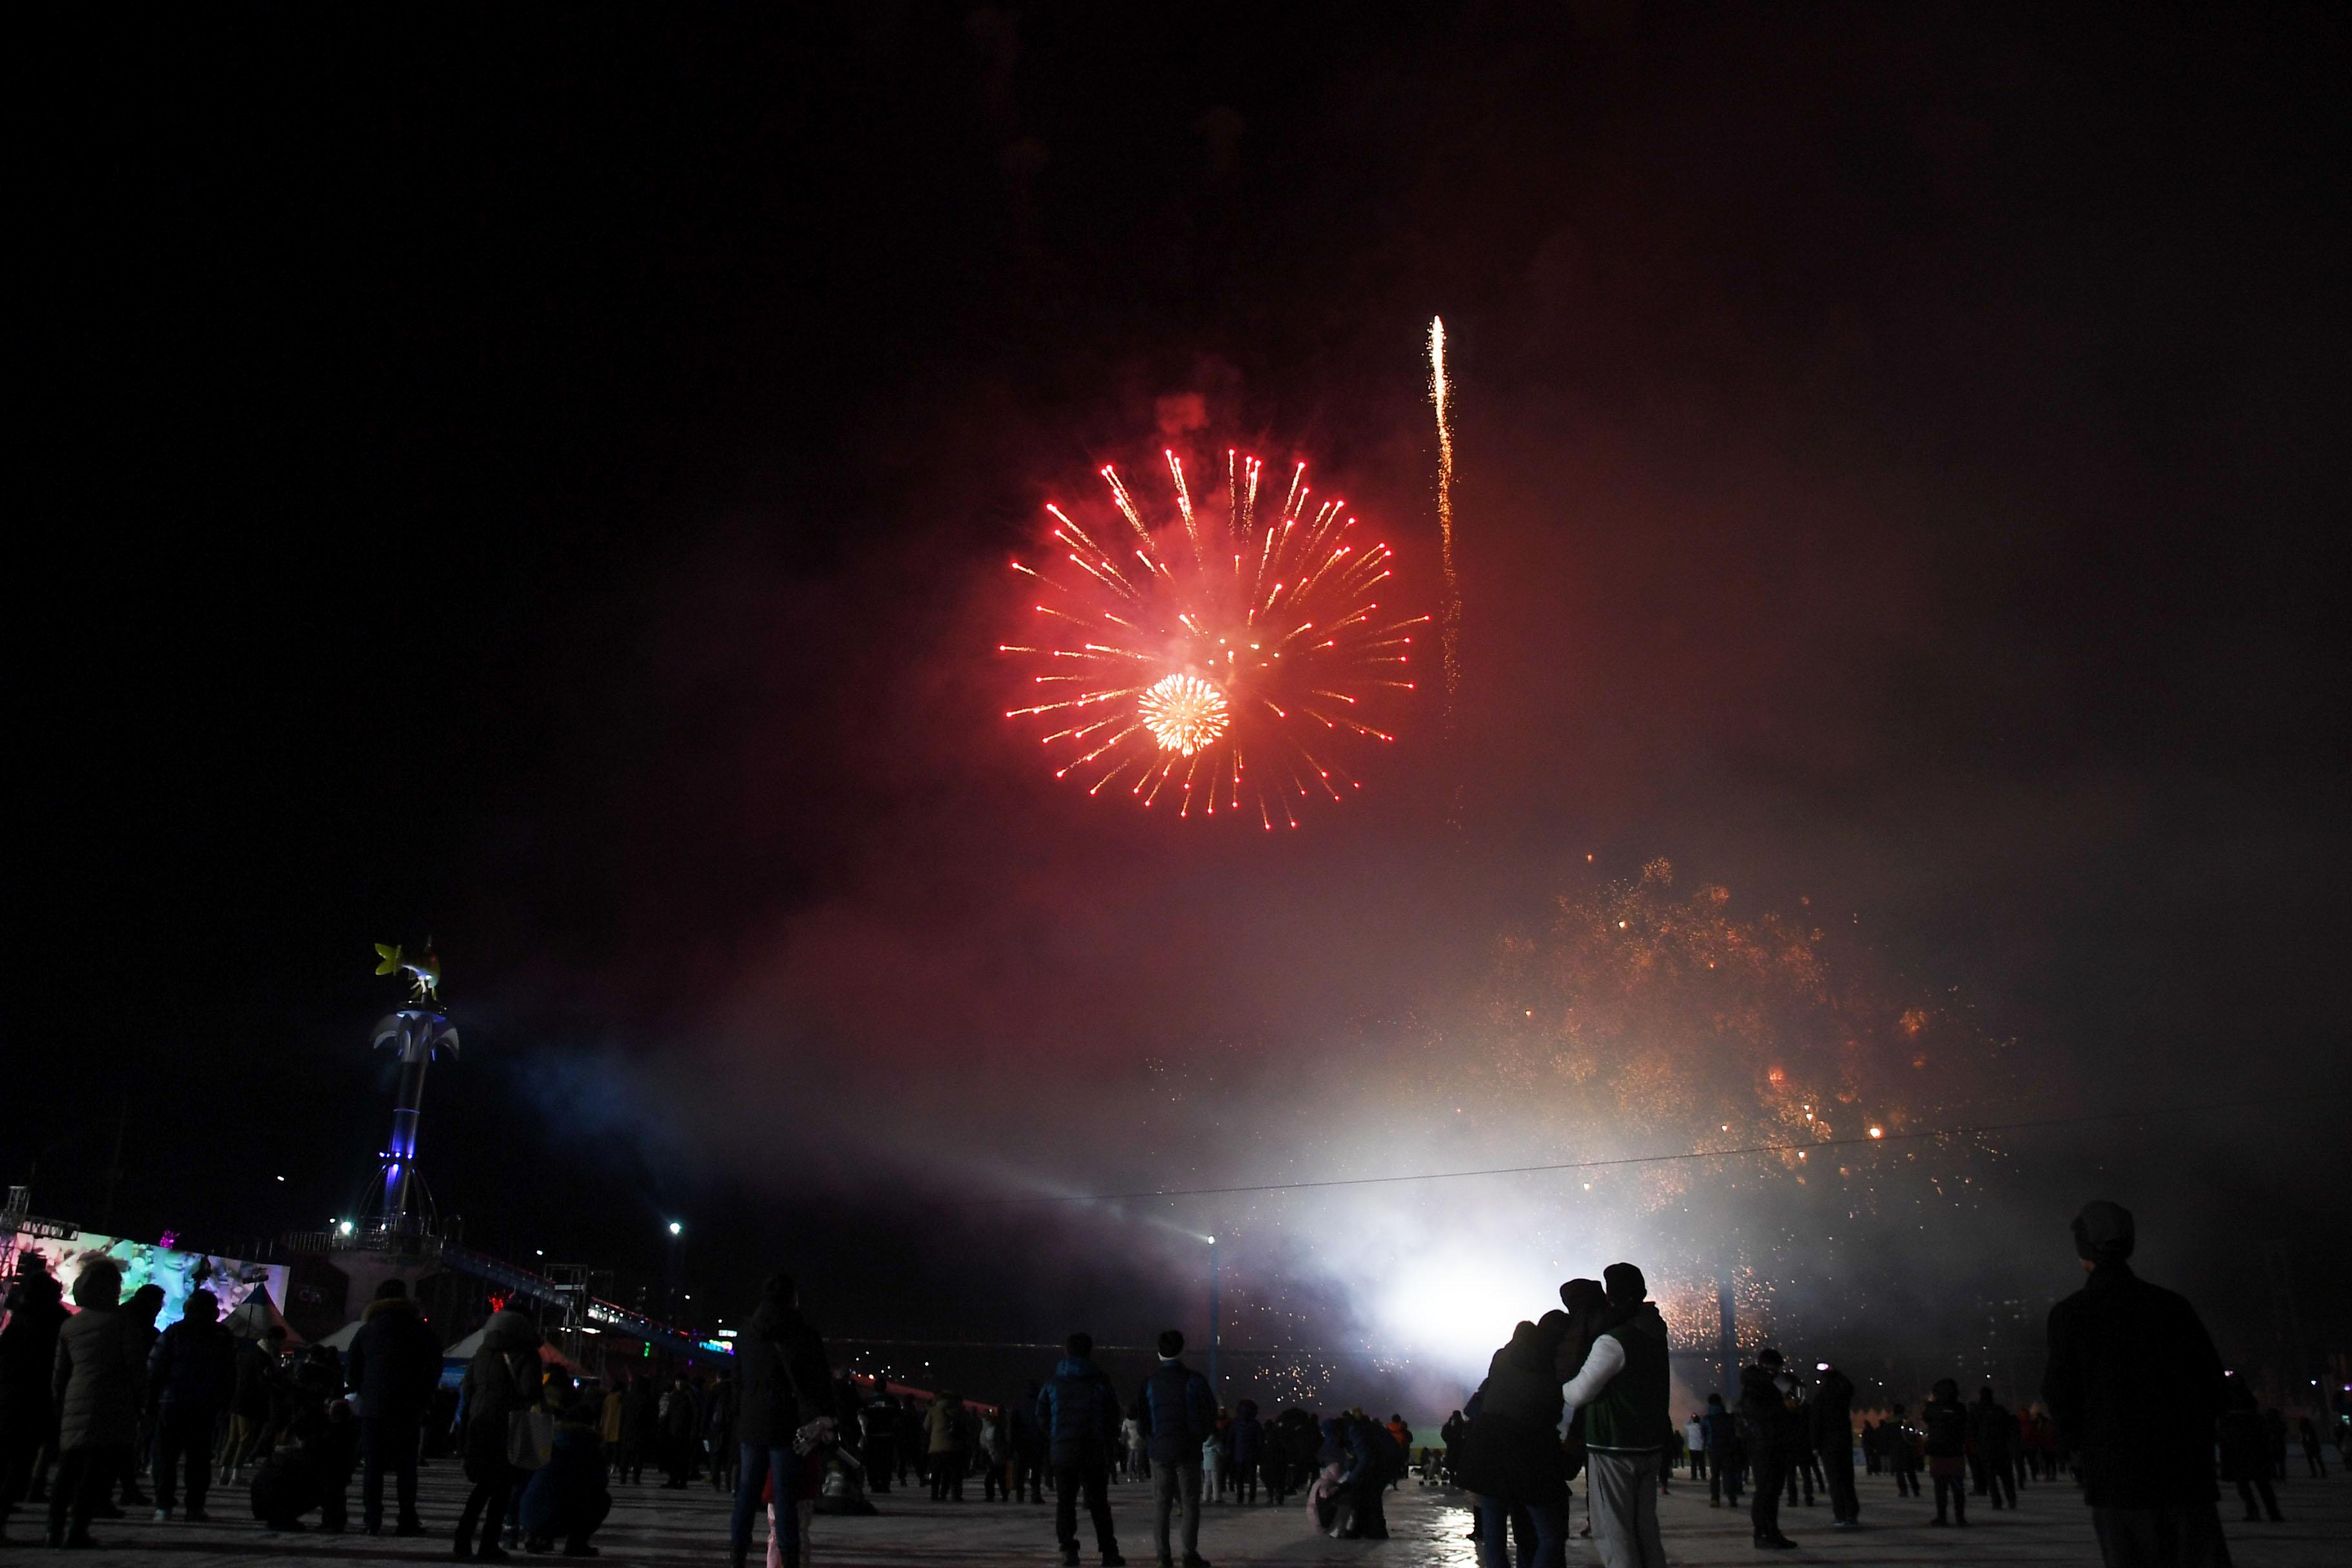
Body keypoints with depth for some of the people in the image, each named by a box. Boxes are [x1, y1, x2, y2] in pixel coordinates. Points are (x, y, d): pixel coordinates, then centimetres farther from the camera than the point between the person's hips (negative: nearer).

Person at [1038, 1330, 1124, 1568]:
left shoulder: (1053, 1383, 4)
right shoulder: (1100, 1382, -1)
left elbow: (1042, 1417, 4)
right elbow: (1113, 1417, 1)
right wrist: (1108, 1443, 14)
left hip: (1062, 1450, 1)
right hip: (1094, 1450, -1)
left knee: (1065, 1502, 7)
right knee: (1099, 1503, 7)